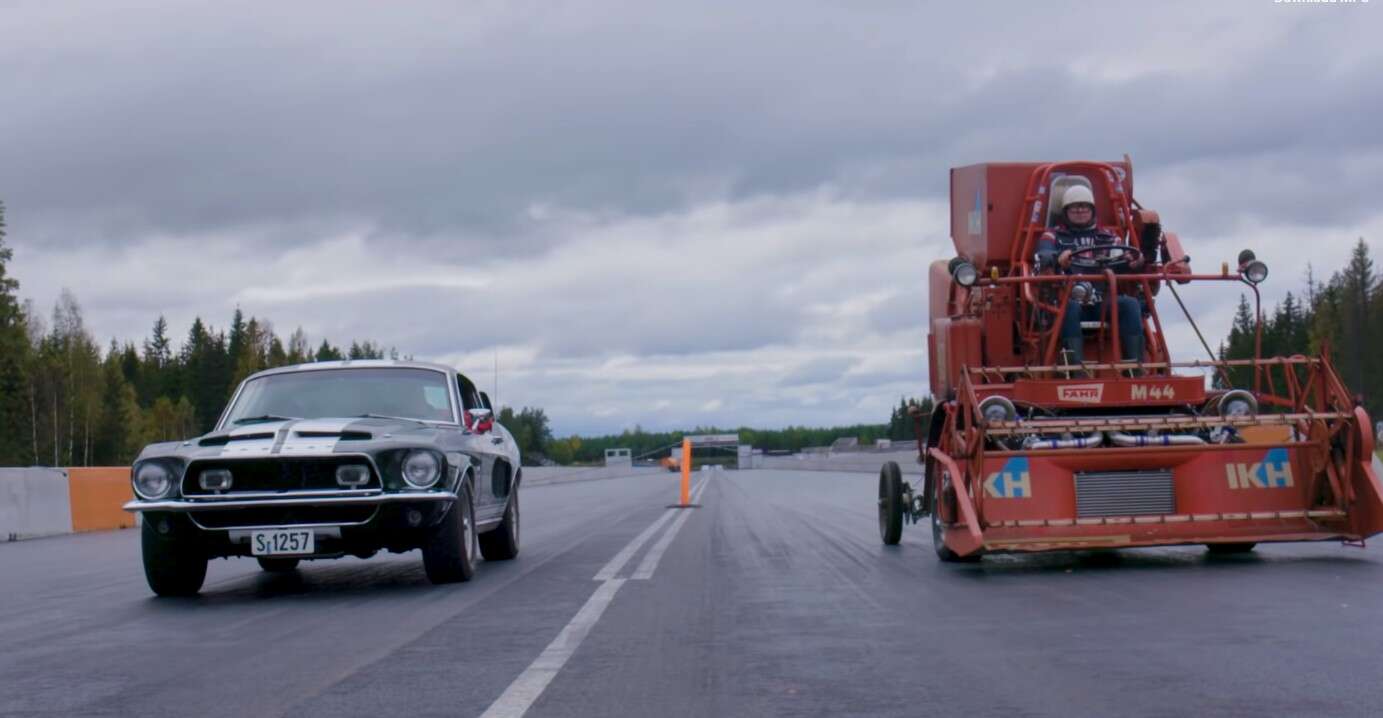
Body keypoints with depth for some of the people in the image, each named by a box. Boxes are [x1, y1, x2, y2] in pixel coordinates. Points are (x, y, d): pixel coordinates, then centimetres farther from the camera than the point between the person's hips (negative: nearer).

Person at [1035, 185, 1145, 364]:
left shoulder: (1108, 237, 24)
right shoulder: (1053, 236, 15)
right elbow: (1044, 257, -6)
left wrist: (1136, 262, -17)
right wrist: (1058, 258, -31)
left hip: (1103, 301, 2)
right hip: (1069, 297, -2)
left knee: (1130, 304, -26)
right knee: (1070, 307, -36)